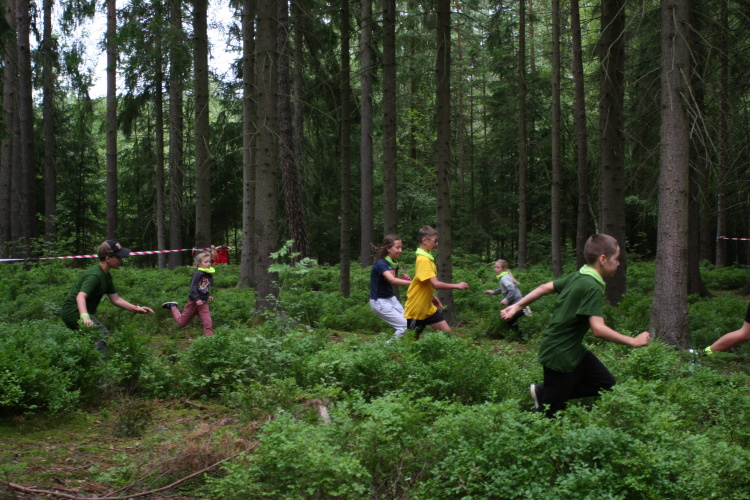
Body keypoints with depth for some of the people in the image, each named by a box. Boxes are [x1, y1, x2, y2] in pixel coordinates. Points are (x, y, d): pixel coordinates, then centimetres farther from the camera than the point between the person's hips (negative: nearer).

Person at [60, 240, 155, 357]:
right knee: (102, 334, -22)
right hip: (73, 311, -11)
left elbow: (115, 299, 11)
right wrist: (84, 316, -54)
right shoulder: (94, 275, -24)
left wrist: (136, 308, 2)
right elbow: (81, 296, -37)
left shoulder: (106, 276, 8)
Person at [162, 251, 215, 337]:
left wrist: (208, 296, 5)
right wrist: (197, 299, -35)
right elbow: (193, 288, -26)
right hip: (193, 302, -5)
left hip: (203, 303, 5)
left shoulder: (209, 275, 4)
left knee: (208, 323, -12)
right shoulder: (198, 274, -19)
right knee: (182, 322, 14)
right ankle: (173, 307, 36)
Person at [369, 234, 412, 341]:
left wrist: (403, 279, -4)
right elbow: (392, 280, -37)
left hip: (391, 299, 8)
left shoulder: (394, 263, 4)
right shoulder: (380, 264, -21)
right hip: (379, 301, -8)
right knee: (405, 326, -12)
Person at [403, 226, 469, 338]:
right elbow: (436, 284, -30)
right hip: (416, 309, -9)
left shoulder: (427, 258, 7)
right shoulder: (423, 260, -23)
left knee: (447, 333, 6)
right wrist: (457, 286, -19)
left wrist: (434, 298, 14)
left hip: (428, 308, 9)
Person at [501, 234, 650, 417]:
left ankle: (543, 392, 11)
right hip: (560, 356, -9)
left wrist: (518, 306, 20)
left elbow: (544, 288, 11)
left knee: (606, 384, 11)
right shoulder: (592, 287, -23)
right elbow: (598, 329, -30)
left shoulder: (576, 277, 3)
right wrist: (633, 341, -22)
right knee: (550, 413, 0)